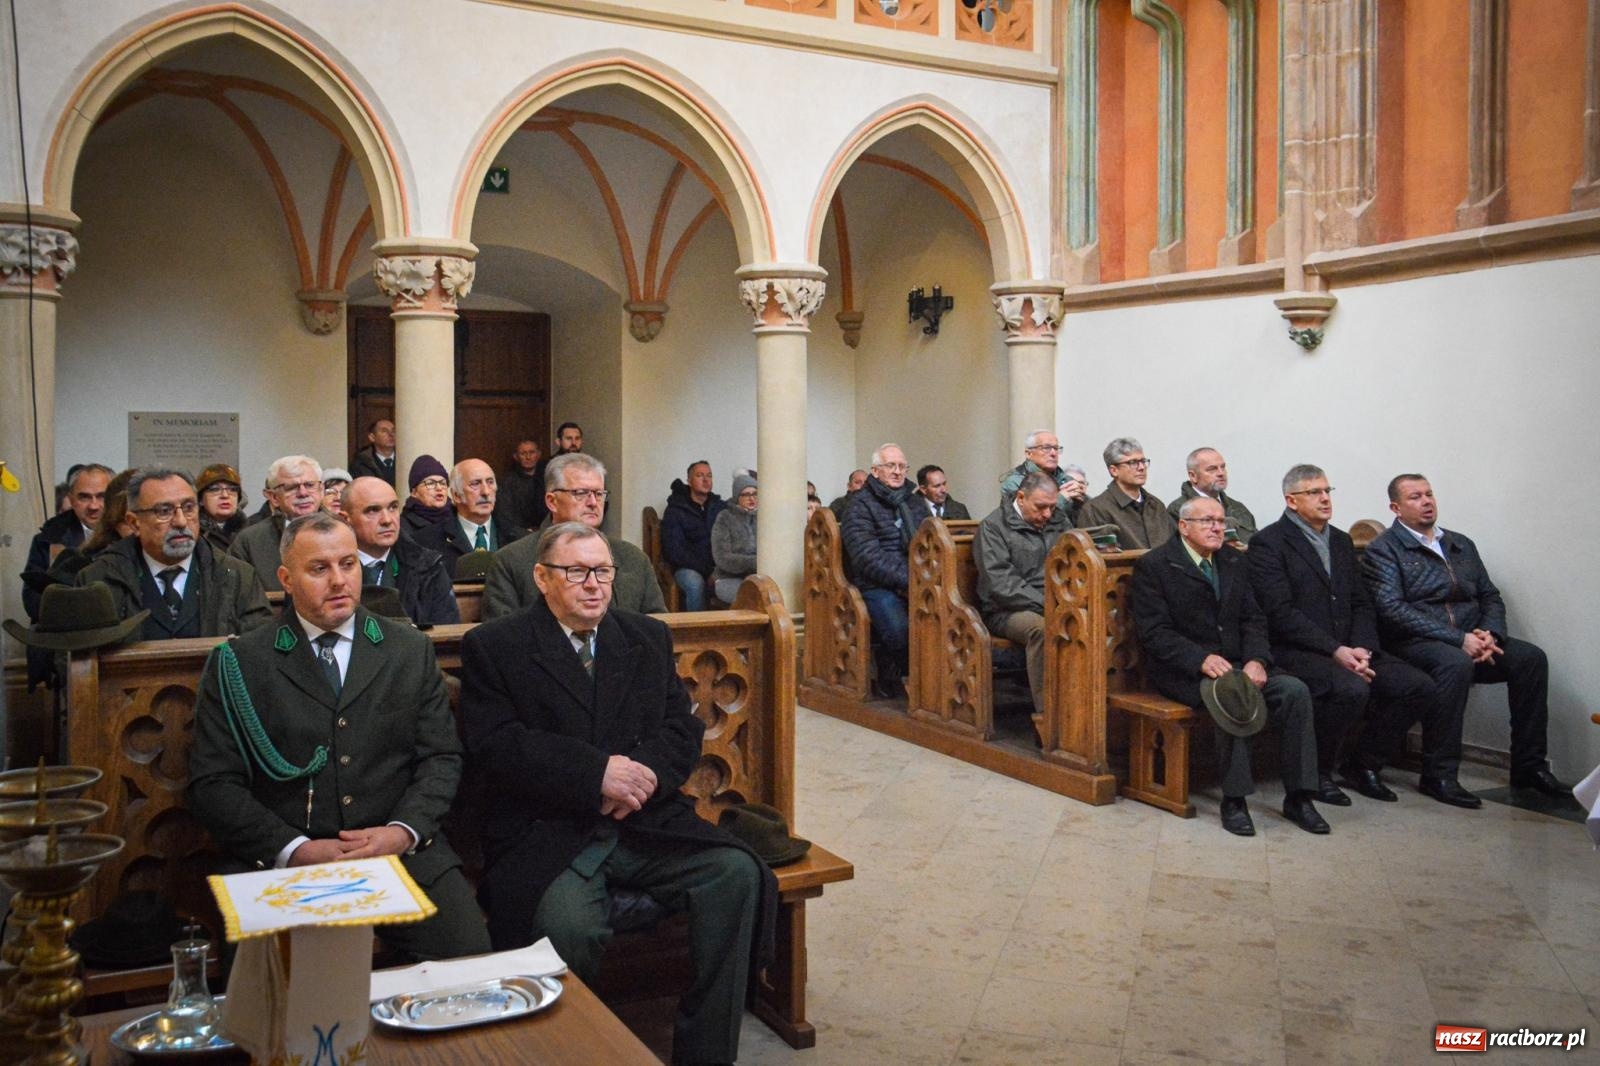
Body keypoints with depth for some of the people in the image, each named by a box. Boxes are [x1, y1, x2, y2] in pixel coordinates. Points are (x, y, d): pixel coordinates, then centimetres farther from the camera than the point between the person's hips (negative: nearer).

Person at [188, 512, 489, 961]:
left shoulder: (411, 650, 12)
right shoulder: (238, 664, 5)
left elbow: (441, 757, 9)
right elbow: (212, 784, 0)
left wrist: (403, 831, -10)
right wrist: (296, 849, -12)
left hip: (402, 853, 2)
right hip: (282, 861, -1)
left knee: (469, 954, -19)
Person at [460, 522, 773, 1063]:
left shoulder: (649, 637, 18)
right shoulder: (493, 646, 5)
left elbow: (683, 728, 12)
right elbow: (493, 746, -8)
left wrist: (645, 773, -11)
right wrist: (598, 773, -17)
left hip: (646, 821, 4)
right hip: (548, 833, -4)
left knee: (738, 873, -20)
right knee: (569, 926, -33)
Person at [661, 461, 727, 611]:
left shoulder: (721, 507, 14)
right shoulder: (675, 510, 3)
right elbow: (673, 550, -6)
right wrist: (705, 570, -15)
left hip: (718, 566, 2)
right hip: (688, 567, -2)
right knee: (695, 584, -36)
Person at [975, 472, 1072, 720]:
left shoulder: (1059, 520, 16)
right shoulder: (993, 526, -2)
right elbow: (1001, 584, -12)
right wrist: (1046, 604, -19)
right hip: (1008, 610, -5)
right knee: (1041, 627, -37)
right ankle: (1047, 713, -31)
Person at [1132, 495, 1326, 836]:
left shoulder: (1234, 563, 16)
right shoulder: (1153, 565, -4)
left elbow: (1253, 619, 11)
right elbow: (1153, 631, -11)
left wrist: (1256, 660, -10)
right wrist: (1201, 659, -25)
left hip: (1236, 663, 6)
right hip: (1182, 670, -6)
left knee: (1295, 691, -18)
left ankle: (1298, 797, -10)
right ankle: (1234, 799, -24)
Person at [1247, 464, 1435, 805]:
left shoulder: (1341, 541, 18)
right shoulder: (1268, 543, -6)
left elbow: (1361, 604, 15)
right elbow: (1281, 613, -15)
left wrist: (1362, 648, -5)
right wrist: (1335, 651, -20)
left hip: (1347, 650, 7)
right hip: (1295, 651, -7)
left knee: (1419, 687, -9)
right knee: (1351, 689, -33)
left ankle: (1362, 764, 10)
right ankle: (1317, 772, -8)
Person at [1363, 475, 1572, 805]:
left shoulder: (1461, 545, 20)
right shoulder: (1384, 549, -2)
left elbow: (1491, 597, 17)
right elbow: (1392, 608, -14)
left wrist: (1490, 634, -6)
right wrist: (1459, 639, -19)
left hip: (1469, 639, 6)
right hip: (1413, 642, -6)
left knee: (1531, 657, -16)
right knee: (1455, 662, -36)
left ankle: (1529, 766, -7)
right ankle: (1438, 774, -28)